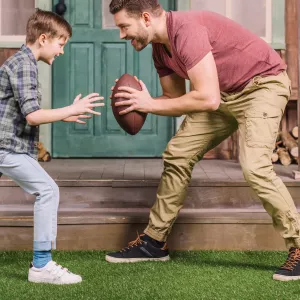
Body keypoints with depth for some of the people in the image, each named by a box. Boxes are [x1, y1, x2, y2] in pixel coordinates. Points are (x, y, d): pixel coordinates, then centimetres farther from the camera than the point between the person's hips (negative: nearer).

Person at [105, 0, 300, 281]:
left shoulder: (186, 29, -28)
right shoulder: (160, 48, 1)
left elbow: (207, 98, -34)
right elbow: (176, 100, 7)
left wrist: (151, 104, -24)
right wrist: (140, 103, -12)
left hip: (262, 84, -9)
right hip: (224, 93, 9)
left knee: (254, 166, -25)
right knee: (177, 155, 3)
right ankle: (154, 242, 14)